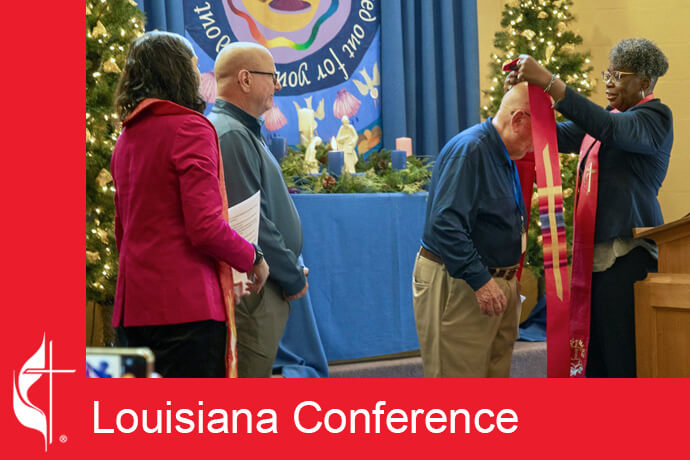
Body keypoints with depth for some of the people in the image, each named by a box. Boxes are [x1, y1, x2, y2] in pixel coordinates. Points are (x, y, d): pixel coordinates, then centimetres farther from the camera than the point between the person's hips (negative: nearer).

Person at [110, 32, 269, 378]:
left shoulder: (127, 135, 15)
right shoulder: (190, 128, -10)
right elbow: (206, 227, -17)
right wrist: (252, 258, -1)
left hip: (136, 304, 9)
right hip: (187, 303, -9)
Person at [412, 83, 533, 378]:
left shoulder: (505, 156, 14)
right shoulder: (468, 149, -18)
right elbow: (445, 223, -26)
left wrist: (507, 278, 16)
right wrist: (480, 280, -27)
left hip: (498, 283, 10)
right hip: (458, 286, -10)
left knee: (497, 372, 13)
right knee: (459, 374, -6)